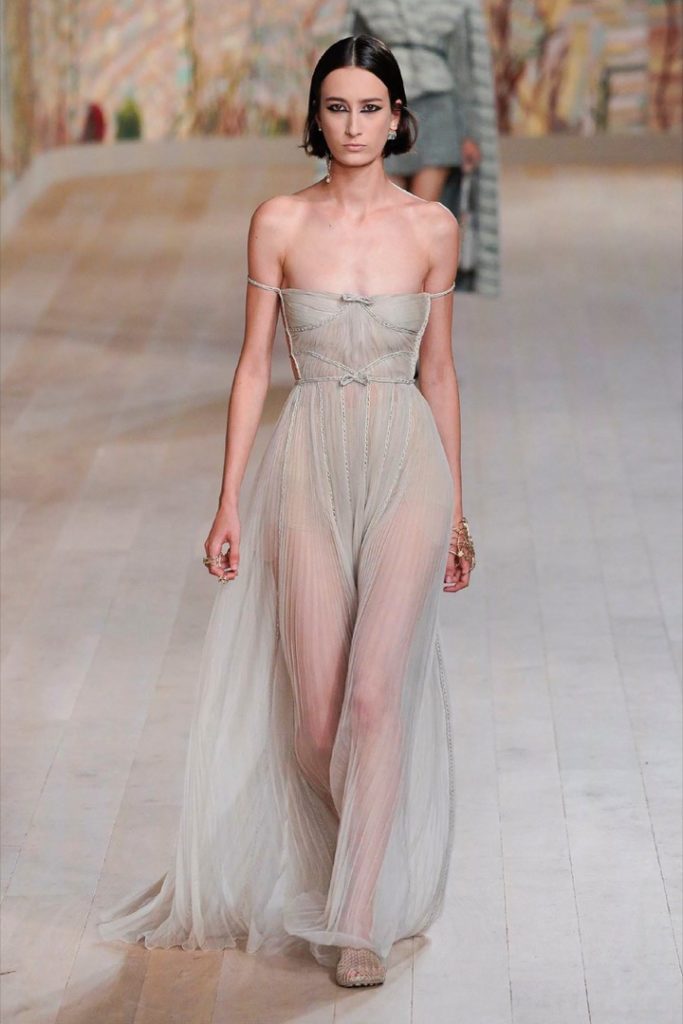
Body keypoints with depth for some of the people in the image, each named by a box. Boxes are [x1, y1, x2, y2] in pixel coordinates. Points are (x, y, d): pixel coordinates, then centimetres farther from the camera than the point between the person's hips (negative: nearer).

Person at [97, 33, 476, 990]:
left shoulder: (433, 227, 2)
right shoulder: (279, 221, 1)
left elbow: (439, 371, 9)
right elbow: (255, 363, 4)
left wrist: (457, 512, 11)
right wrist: (228, 503, 0)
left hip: (408, 462, 0)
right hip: (310, 462, 1)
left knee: (378, 693, -11)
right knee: (315, 715, 0)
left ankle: (363, 922, -2)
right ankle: (378, 864, 29)